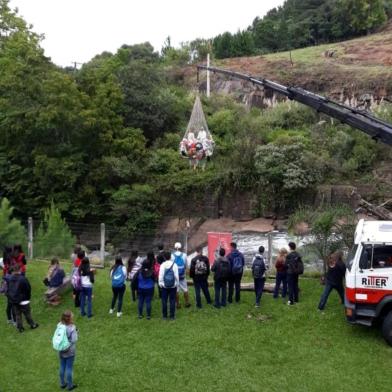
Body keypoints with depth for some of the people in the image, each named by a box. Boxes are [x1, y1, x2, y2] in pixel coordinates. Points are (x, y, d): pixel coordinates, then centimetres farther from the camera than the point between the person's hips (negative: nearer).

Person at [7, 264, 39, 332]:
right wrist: (28, 298, 5)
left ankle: (20, 327, 23)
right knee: (27, 314, 11)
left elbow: (8, 290, 4)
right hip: (23, 301, -4)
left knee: (17, 314, 15)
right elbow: (28, 289, -12)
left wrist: (10, 298, 16)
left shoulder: (10, 279, -6)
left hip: (14, 301, 4)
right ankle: (32, 325, 26)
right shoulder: (23, 279, -22)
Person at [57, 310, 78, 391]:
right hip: (70, 351, -5)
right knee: (69, 368, 11)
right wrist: (76, 332, -10)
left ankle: (62, 383, 37)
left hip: (61, 350, 5)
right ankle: (70, 385, 26)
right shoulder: (72, 328, -27)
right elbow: (74, 340, -24)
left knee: (62, 367, 20)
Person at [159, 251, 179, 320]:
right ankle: (172, 316, 9)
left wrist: (160, 284, 5)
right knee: (172, 301, 6)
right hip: (173, 286, 0)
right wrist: (177, 284, 6)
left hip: (164, 286, 0)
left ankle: (164, 316, 14)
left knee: (164, 301, 9)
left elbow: (160, 275, -5)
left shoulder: (162, 265, -7)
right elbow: (177, 276, -5)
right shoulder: (174, 265, -7)